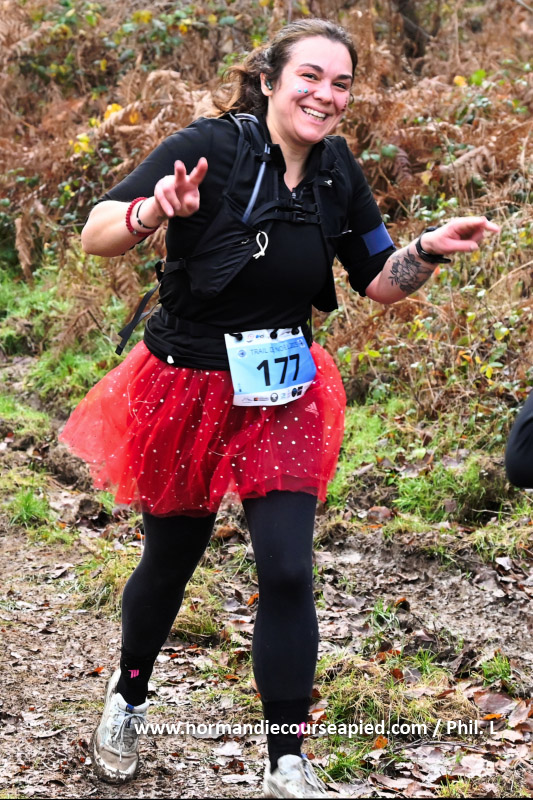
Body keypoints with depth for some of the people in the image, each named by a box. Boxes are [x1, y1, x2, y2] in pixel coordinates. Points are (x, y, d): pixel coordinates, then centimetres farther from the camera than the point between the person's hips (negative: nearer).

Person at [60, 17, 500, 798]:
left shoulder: (337, 170, -1)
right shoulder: (211, 148, -18)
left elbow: (380, 280, 9)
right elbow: (95, 235, -23)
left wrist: (429, 249, -11)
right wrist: (156, 210, -43)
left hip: (284, 396, 3)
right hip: (189, 388, -3)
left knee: (288, 573, -6)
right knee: (171, 560, 15)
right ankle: (128, 697, 45)